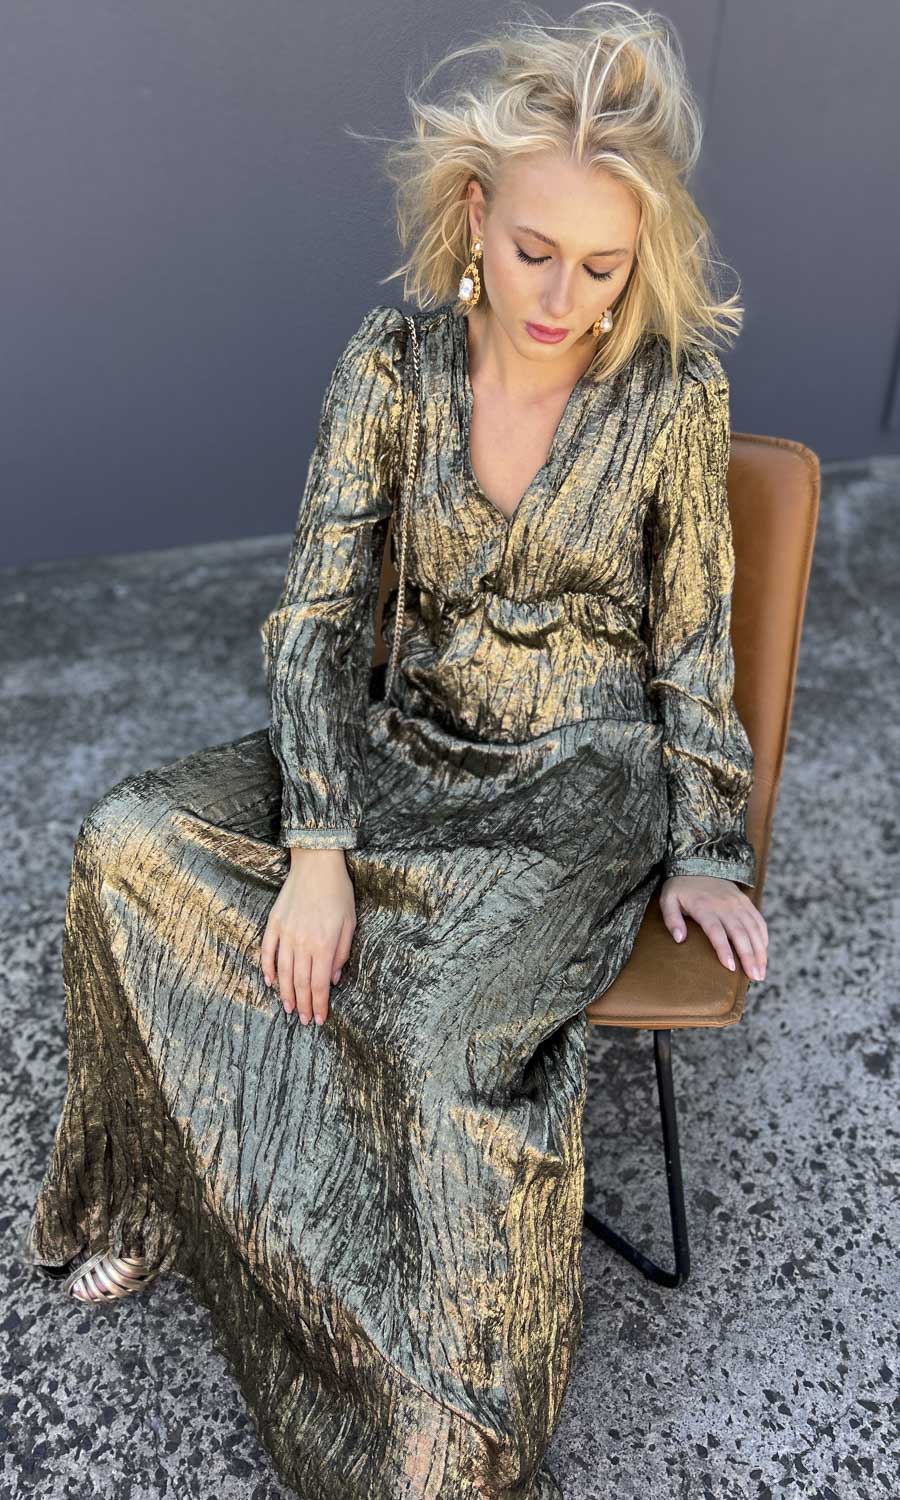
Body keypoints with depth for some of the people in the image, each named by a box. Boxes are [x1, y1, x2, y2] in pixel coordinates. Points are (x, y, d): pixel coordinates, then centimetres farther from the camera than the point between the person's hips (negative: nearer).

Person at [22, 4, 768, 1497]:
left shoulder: (674, 393, -9)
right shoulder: (392, 363, -6)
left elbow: (692, 641, -1)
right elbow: (318, 613, -10)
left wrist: (703, 854, -5)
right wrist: (318, 845, -20)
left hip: (582, 780, -3)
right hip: (407, 745, 4)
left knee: (459, 1037, -30)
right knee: (129, 841, -14)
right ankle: (155, 1193, 8)